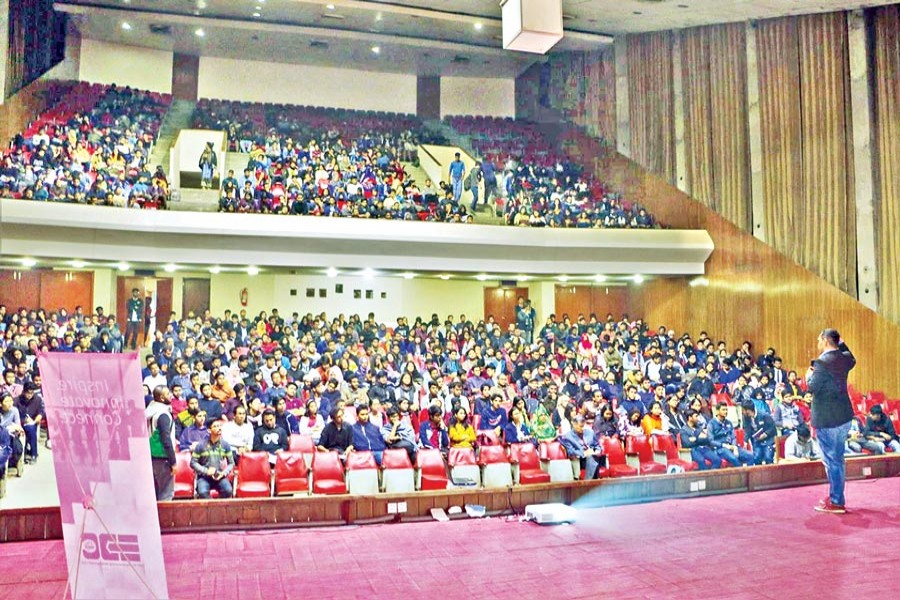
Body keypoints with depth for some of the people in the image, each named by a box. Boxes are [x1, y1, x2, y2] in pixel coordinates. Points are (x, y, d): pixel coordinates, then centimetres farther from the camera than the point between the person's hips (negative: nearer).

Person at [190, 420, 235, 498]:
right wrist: (206, 471, -12)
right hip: (204, 477, -1)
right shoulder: (201, 445, -3)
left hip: (220, 476, 1)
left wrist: (224, 473, -8)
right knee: (202, 492, -33)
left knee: (228, 490, -29)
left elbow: (231, 463, 9)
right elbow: (193, 462, -1)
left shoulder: (225, 445, 3)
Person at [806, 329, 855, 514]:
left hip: (826, 418, -8)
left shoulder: (822, 362, -19)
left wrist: (809, 375, 0)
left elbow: (812, 387, -18)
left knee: (831, 459, -1)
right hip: (844, 415, 8)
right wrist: (841, 344, 24)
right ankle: (836, 497, 28)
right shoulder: (845, 358, 5)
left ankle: (836, 503, 6)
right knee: (837, 458, 17)